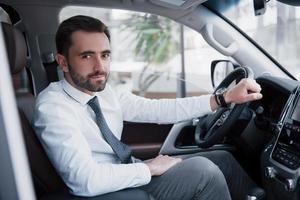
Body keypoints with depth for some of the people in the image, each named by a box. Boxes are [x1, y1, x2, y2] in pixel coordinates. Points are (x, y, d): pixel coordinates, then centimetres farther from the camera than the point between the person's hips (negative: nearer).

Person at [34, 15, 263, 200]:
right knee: (202, 169, -20)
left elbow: (156, 109, -4)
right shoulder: (53, 107, -22)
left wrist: (225, 98, -9)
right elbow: (86, 180, -32)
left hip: (130, 175, 7)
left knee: (223, 159, 3)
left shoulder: (103, 91, 0)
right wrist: (149, 168, -20)